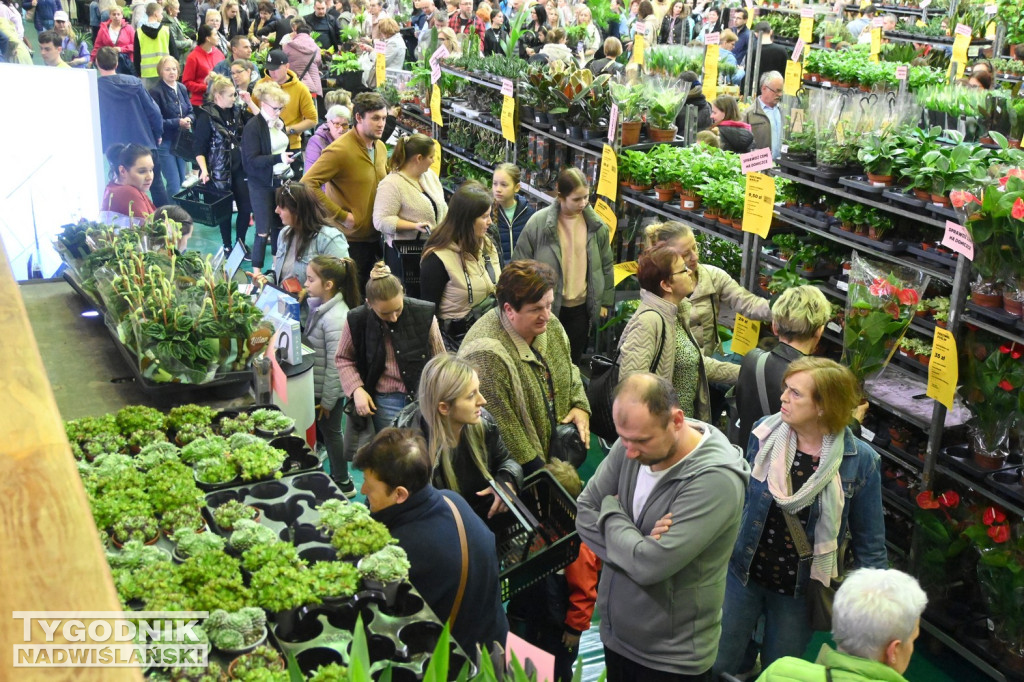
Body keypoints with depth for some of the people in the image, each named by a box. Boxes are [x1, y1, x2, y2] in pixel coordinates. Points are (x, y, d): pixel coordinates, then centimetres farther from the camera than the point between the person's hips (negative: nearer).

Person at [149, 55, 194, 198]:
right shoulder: (155, 92, -12)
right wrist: (178, 122, -21)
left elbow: (190, 111, 13)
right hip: (165, 142, -6)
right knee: (174, 184, -8)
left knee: (182, 181, 12)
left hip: (181, 141, 6)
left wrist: (188, 120, -10)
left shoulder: (182, 88, 8)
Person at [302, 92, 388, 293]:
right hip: (349, 239, -7)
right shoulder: (339, 150, -18)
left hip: (375, 237, 7)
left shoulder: (380, 148, 8)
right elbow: (307, 184, -23)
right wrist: (341, 215, -21)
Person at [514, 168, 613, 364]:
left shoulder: (596, 224, -3)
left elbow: (606, 265, 8)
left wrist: (605, 301, 11)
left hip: (581, 308, 3)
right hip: (546, 307, -3)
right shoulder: (538, 223, -13)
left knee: (573, 361, 15)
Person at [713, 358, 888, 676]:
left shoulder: (860, 461, -17)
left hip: (800, 590, -1)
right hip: (743, 575, 2)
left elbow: (869, 542, -7)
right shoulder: (764, 433, -11)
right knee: (717, 666, 11)